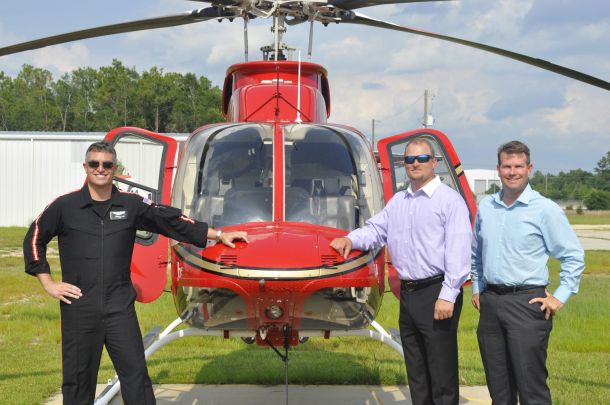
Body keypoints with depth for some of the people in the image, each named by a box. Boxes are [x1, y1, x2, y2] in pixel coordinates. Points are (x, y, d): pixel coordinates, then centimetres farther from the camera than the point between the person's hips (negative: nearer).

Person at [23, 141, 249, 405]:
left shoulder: (132, 205, 6)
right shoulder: (65, 206, 2)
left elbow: (173, 222, 7)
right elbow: (34, 240, 9)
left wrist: (219, 235, 5)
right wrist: (48, 283, 3)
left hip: (120, 306, 1)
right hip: (78, 308, -1)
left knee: (135, 374, 1)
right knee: (77, 379, 6)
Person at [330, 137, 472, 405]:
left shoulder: (450, 200, -7)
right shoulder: (397, 202, 17)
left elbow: (458, 250, -14)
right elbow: (375, 229, 19)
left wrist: (448, 295, -20)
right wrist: (351, 239, -3)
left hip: (436, 294, -7)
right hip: (408, 293, 8)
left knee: (442, 373, -4)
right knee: (416, 373, 15)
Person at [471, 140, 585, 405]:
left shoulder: (545, 209, -6)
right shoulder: (485, 207, 9)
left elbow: (573, 256, -3)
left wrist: (560, 297, -7)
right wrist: (477, 288, 18)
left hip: (527, 303, -5)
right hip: (490, 301, 5)